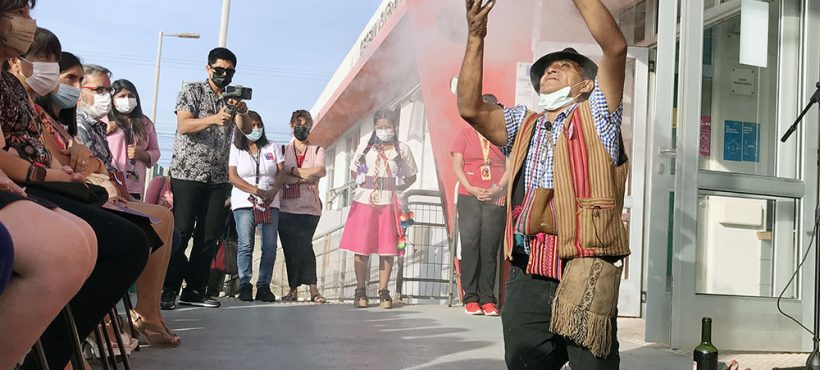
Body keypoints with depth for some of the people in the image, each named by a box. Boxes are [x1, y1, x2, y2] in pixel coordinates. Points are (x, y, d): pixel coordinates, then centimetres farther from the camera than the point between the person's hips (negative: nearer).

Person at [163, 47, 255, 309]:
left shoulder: (235, 98, 15)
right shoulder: (192, 91, 1)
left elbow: (247, 130, 2)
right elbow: (183, 126, -12)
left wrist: (243, 112, -20)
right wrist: (214, 118, -28)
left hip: (218, 177, 5)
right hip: (188, 172, -5)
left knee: (209, 235, 3)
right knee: (181, 232, -7)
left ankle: (194, 291, 8)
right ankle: (168, 289, -2)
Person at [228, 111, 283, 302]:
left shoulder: (272, 147, 14)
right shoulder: (236, 149, 7)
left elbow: (281, 173, 8)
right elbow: (233, 177, -2)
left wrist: (273, 192, -11)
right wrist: (256, 191, -14)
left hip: (270, 204, 2)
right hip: (244, 202, -2)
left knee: (270, 246, -5)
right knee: (245, 245, -8)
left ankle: (264, 286, 0)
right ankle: (244, 286, -4)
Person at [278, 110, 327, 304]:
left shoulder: (317, 150, 15)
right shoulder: (283, 150, 15)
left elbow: (321, 171, -5)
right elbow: (279, 177, -1)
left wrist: (292, 171, -3)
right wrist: (303, 178, -9)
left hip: (309, 208, -1)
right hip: (286, 208, 1)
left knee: (303, 245, -14)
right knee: (290, 249, -2)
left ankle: (295, 289, -15)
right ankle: (293, 289, 2)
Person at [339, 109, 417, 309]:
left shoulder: (402, 149, 7)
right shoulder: (365, 146, 9)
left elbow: (411, 176, 13)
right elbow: (354, 170, 19)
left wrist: (396, 188, -1)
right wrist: (365, 185, 4)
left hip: (390, 203, 0)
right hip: (365, 201, 1)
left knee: (387, 249, 0)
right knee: (361, 247, -1)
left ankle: (383, 292, 9)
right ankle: (360, 291, 8)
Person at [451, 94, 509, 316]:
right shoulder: (466, 134, 12)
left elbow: (510, 167, 7)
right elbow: (456, 166, 5)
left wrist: (498, 189, -10)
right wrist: (471, 189, -9)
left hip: (495, 198, 1)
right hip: (469, 198, 0)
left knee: (490, 248, -2)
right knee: (470, 245, -7)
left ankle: (487, 299, 1)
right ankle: (470, 298, -3)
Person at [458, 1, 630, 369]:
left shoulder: (594, 117, 9)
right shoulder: (523, 125, 22)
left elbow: (616, 47, -5)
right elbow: (470, 108, 8)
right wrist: (476, 37, 4)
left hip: (584, 275, -4)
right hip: (526, 278, 5)